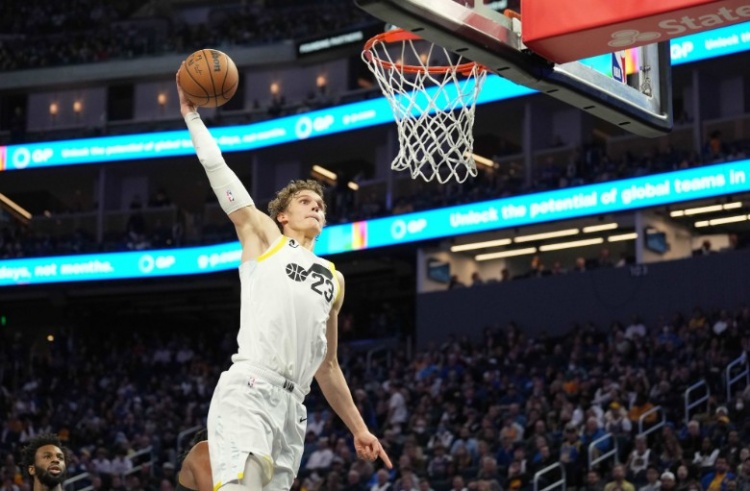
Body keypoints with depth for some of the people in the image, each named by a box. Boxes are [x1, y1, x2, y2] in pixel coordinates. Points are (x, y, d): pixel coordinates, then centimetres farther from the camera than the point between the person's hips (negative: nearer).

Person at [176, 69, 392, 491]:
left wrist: (359, 429, 28)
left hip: (293, 404, 6)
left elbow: (327, 366, 31)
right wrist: (192, 114, 17)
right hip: (249, 388, -6)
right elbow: (218, 171, 12)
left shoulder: (333, 279, 29)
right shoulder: (265, 238, 16)